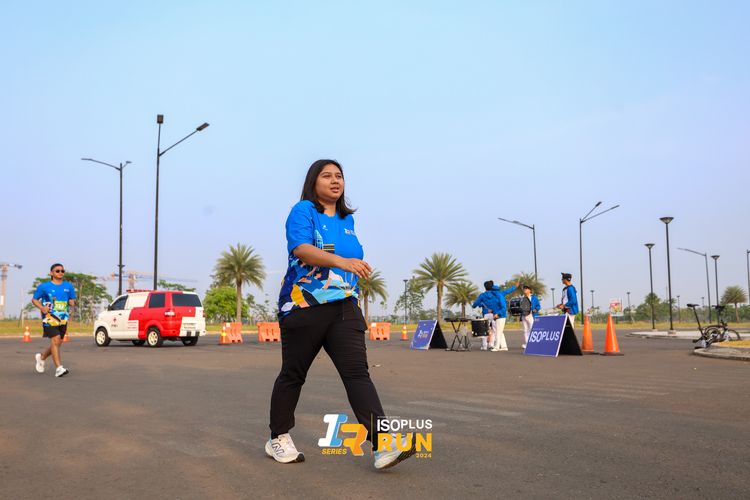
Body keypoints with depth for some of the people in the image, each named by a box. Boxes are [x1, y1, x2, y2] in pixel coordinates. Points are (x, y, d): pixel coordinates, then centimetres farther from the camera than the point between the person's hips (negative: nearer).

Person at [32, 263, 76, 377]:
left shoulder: (68, 286, 11)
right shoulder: (44, 286, 1)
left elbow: (72, 301, 18)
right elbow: (34, 299, 7)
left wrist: (72, 302, -7)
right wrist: (42, 308, -12)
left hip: (63, 318, 5)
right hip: (49, 317, -5)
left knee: (58, 343, 10)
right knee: (55, 340, -18)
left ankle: (41, 357, 40)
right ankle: (59, 368, -19)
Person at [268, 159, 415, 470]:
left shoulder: (347, 219, 16)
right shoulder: (303, 211, -4)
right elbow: (301, 249, -23)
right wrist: (341, 261, -36)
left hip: (345, 308, 5)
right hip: (304, 306, -5)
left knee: (357, 372, -9)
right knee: (293, 374, 7)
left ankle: (381, 444, -17)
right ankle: (278, 439, 25)